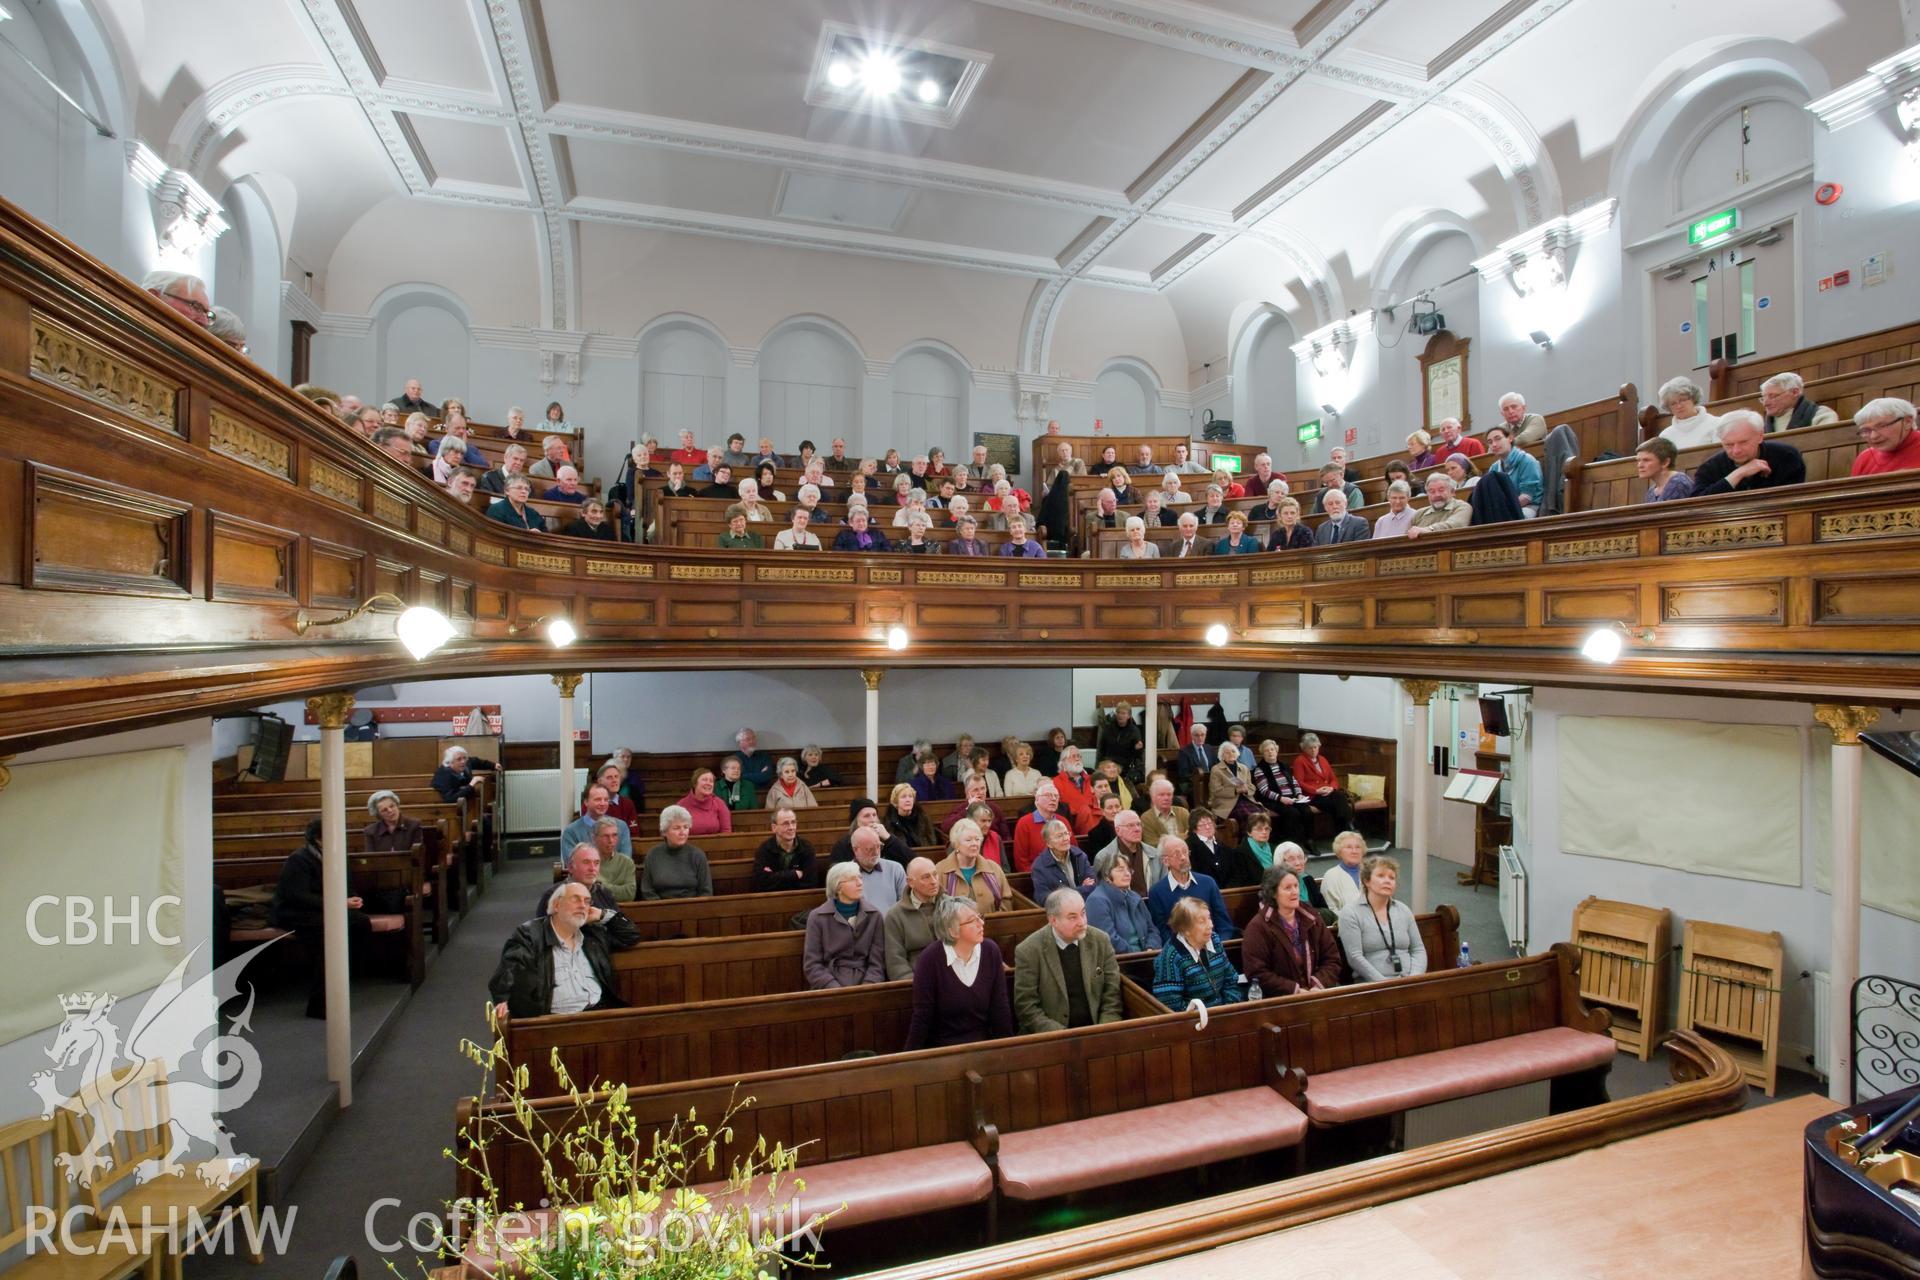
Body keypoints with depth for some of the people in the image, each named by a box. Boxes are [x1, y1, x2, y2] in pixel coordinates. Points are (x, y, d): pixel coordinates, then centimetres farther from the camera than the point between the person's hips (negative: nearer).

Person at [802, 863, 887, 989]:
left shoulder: (874, 916, 6)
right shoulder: (818, 917, 2)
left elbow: (877, 962, 4)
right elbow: (812, 964, -1)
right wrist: (837, 991, -13)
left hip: (865, 986, 1)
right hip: (829, 988, -1)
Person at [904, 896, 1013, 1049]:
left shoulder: (990, 951, -2)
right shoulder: (930, 959, -15)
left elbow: (1000, 1007, 3)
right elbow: (922, 1016, -9)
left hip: (983, 1045, 3)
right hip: (940, 1048, -3)